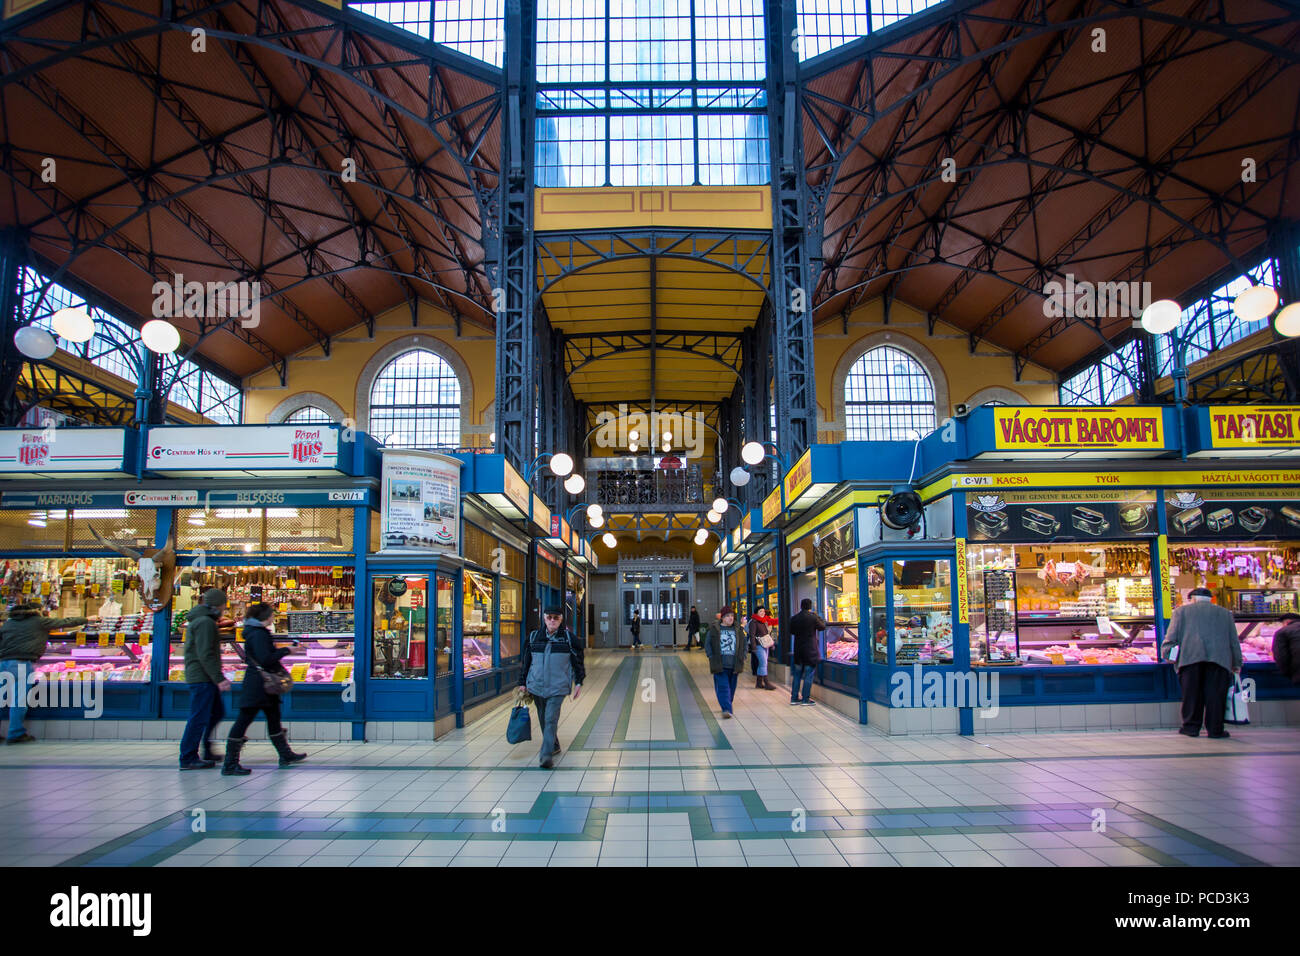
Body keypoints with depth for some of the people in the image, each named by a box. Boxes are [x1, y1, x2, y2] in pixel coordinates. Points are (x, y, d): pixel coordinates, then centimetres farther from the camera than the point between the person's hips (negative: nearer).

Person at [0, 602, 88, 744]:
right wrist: (84, 620, 23)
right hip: (22, 664, -6)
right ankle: (16, 733, -2)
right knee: (19, 699, -4)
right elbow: (65, 622, 11)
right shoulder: (40, 621, 5)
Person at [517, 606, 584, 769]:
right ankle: (554, 746, 32)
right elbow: (526, 661, 14)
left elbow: (578, 661, 7)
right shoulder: (534, 637, 7)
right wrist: (522, 683, 13)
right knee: (543, 719, 13)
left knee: (551, 720, -13)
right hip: (536, 686, 4)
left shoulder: (569, 638, 0)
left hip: (557, 687, -4)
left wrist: (578, 682, 4)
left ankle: (546, 754, -16)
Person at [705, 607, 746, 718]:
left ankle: (728, 705, 30)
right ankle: (726, 709, -16)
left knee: (731, 688, 12)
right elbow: (707, 644, 3)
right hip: (720, 665, -3)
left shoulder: (737, 630, 8)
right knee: (723, 687, -11)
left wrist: (742, 657, 6)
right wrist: (711, 657, -6)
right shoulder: (714, 629, 0)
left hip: (734, 665, 3)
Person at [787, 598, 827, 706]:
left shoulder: (794, 619, 1)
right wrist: (817, 616, 13)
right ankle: (805, 699, 2)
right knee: (808, 675, 2)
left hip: (797, 650, 5)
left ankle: (794, 698, 15)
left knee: (797, 675, 13)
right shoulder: (813, 618, -13)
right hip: (810, 650, -5)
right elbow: (822, 627, 3)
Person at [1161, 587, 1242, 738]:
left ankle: (1191, 727, 5)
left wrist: (1167, 654, 8)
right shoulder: (1225, 613, 21)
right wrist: (1236, 663, 23)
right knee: (1215, 694, 1)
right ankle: (1215, 729, 1)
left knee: (1191, 693, 2)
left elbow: (1172, 635, 6)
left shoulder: (1182, 610, 15)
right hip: (1219, 658, 1)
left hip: (1190, 658, -1)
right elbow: (1234, 640, 20)